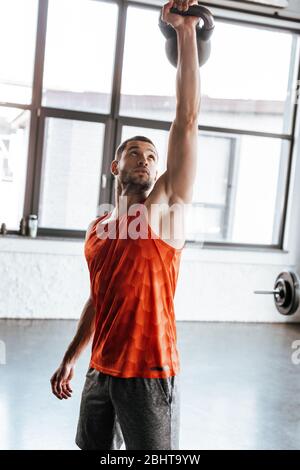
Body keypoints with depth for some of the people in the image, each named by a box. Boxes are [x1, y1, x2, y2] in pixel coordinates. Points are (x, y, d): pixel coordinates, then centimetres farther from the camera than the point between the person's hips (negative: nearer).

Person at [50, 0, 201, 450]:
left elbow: (187, 120, -16)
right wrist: (70, 357, 20)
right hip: (101, 370, 6)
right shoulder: (97, 227, 8)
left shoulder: (166, 208, -7)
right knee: (93, 447, 20)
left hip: (149, 374, -5)